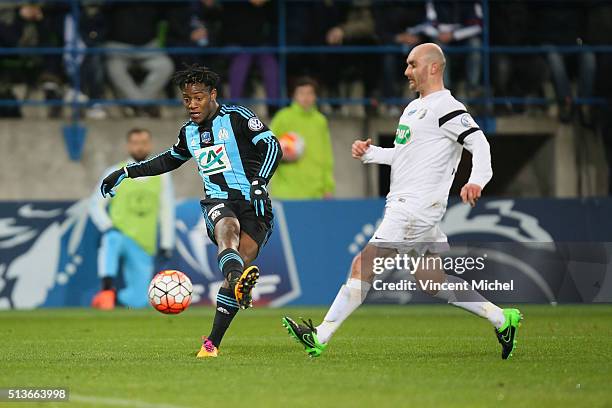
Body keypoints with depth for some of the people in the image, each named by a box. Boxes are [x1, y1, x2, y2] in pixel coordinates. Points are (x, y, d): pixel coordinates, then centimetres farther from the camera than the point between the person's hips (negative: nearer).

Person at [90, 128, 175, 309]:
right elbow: (96, 206, 4)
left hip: (144, 248, 2)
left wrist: (167, 244, 5)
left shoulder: (161, 176, 9)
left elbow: (166, 211, 11)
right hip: (119, 236, -2)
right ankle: (107, 289, -42)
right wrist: (108, 228, -13)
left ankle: (114, 295, 22)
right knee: (113, 241, -39)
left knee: (139, 300, -9)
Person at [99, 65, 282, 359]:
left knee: (241, 265, -19)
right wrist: (126, 172, 33)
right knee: (227, 230, -35)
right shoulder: (189, 132, 17)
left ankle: (212, 342, -10)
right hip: (217, 202, 3)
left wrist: (259, 184, -24)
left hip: (252, 204, -3)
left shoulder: (236, 117, -1)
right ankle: (238, 282, -68)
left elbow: (272, 146, -10)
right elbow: (170, 159, 37)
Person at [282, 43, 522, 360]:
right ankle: (501, 319, 18)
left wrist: (477, 180, -35)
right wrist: (368, 153, 12)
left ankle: (321, 336, -11)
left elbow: (479, 143, -19)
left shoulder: (445, 107, -11)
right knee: (429, 278, 12)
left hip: (416, 206, -11)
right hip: (402, 203, 11)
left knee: (364, 265, -11)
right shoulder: (414, 107, 20)